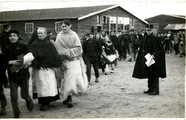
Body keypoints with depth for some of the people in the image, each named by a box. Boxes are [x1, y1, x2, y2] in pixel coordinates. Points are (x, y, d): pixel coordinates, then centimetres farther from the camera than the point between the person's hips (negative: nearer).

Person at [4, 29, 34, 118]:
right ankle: (16, 114, 14)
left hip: (23, 73, -2)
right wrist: (11, 62, -11)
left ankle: (29, 101, 38)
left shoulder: (23, 47, -2)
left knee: (24, 94, 3)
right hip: (12, 75, 2)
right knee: (13, 96, 0)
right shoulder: (7, 49, 5)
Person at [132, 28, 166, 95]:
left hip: (154, 59, -7)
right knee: (149, 75, 13)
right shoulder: (145, 40, 10)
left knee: (154, 75, -6)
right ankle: (150, 89, 21)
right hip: (147, 59, 8)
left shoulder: (154, 39, -11)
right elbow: (143, 50, 19)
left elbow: (159, 49, -16)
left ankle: (156, 90, -3)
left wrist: (153, 55, -26)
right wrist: (144, 55, 5)